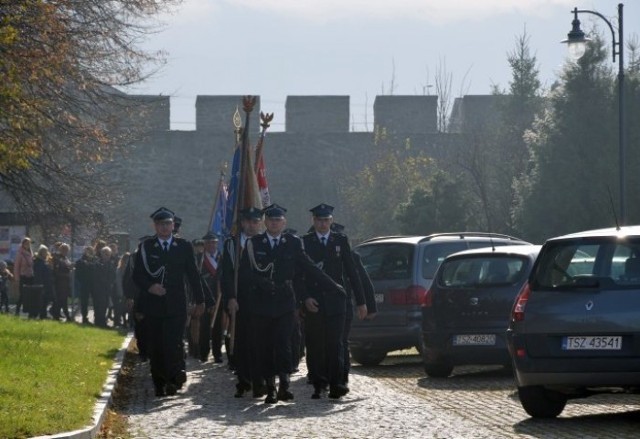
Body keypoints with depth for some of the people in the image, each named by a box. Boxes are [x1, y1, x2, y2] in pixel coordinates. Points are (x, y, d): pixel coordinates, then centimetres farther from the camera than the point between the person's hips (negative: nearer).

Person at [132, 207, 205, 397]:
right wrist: (150, 287, -14)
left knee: (173, 344, -14)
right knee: (155, 347, 1)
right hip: (152, 305, 1)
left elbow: (193, 275, 11)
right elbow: (137, 275, 4)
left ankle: (173, 379, -8)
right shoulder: (145, 247, 8)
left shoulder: (184, 246, 9)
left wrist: (199, 301, 10)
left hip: (176, 305, -1)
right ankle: (160, 385, 7)